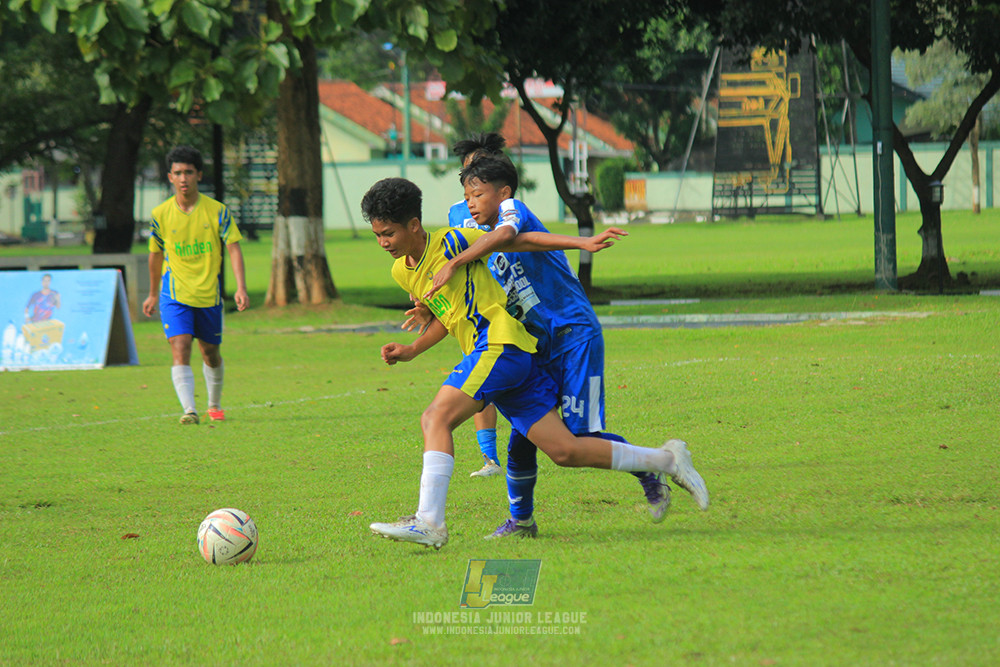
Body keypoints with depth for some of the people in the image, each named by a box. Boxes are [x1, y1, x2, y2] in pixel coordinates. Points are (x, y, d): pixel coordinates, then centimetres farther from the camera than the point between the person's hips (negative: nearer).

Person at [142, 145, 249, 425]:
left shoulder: (216, 211, -5)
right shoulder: (161, 214, -2)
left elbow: (233, 248, -7)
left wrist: (241, 287, -19)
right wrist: (153, 294, 21)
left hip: (209, 294, 1)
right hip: (174, 294, -1)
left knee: (210, 352, 15)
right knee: (180, 350, -19)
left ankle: (215, 404, 39)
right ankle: (189, 410, -26)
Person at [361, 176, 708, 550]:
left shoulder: (449, 242, -7)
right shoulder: (401, 272, 16)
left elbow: (518, 241, -2)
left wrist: (581, 242, -6)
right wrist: (409, 351, 16)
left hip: (500, 344, -8)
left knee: (435, 418, -20)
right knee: (564, 452, 3)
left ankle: (429, 522, -26)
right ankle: (667, 459, 12)